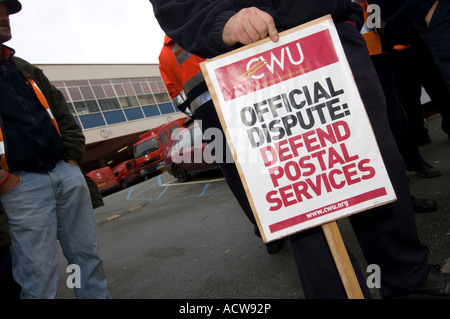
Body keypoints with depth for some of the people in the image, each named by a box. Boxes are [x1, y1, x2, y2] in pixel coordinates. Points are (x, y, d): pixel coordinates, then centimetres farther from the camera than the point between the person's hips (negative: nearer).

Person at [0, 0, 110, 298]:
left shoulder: (26, 70, 21)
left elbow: (62, 112, 22)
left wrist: (73, 156, 9)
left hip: (67, 173, 6)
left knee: (88, 255, 10)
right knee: (40, 274, -1)